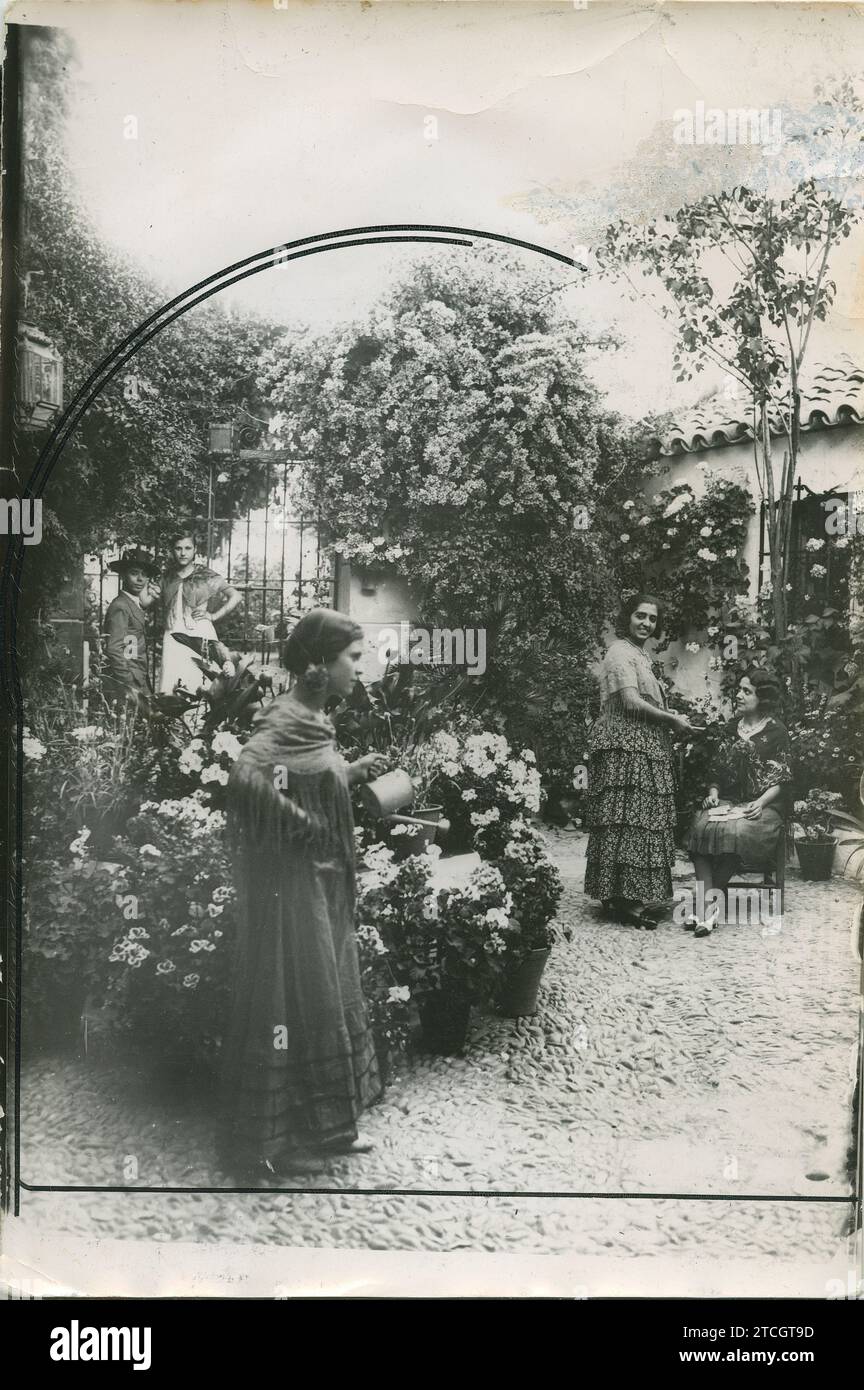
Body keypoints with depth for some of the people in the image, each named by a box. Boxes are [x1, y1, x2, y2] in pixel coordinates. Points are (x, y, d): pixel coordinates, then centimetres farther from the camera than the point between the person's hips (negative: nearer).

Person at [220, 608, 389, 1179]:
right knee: (292, 1001, 1)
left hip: (324, 886, 10)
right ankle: (267, 1140, 16)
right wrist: (307, 827, -27)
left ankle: (325, 1125, 31)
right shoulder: (286, 721, -19)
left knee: (328, 998, 17)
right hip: (292, 886, -10)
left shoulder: (314, 719, 9)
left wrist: (354, 771, 9)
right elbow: (247, 777, -36)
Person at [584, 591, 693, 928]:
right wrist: (674, 720, -9)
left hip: (643, 746, 10)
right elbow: (631, 702, -17)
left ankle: (639, 896, 12)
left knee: (642, 819, 8)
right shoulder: (621, 653, -7)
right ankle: (623, 899, -9)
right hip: (625, 746, -10)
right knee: (629, 819, -11)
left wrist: (671, 721, 12)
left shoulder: (639, 656, 24)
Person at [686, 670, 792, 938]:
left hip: (765, 806, -4)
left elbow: (781, 780, -2)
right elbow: (717, 769, 18)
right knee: (701, 825, -29)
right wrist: (713, 793, -1)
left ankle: (705, 900, -27)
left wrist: (760, 803, -18)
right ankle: (710, 905, -33)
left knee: (736, 831, -37)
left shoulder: (776, 732, 2)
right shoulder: (731, 728, 17)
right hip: (729, 803, 4)